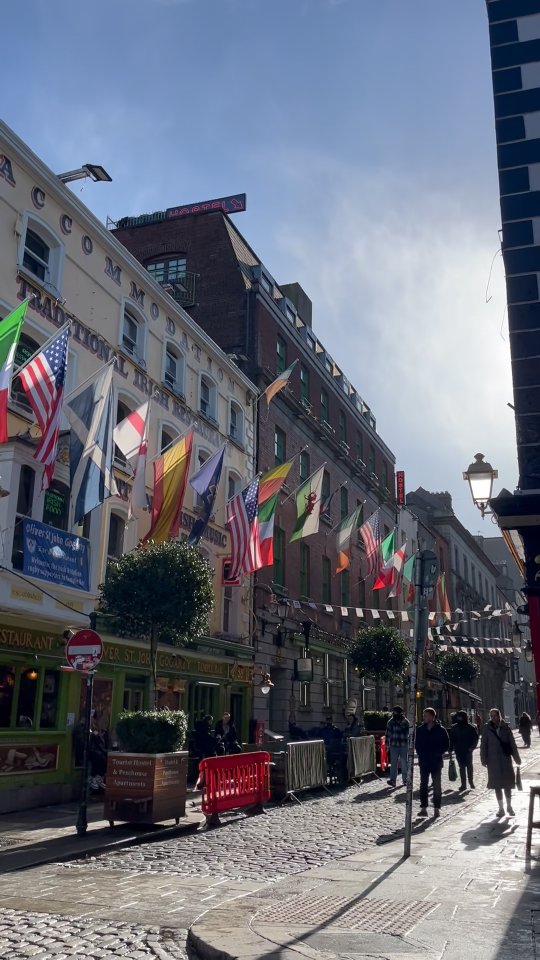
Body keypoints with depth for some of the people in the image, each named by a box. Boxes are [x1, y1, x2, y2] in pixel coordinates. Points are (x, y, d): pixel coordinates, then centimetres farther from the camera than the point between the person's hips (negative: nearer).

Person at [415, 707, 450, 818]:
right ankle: (423, 808, 9)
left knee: (437, 785, 3)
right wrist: (421, 755, -4)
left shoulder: (440, 730, -4)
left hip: (436, 762, -3)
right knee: (423, 784, 4)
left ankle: (437, 808, 10)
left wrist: (436, 754, -12)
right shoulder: (420, 729, 5)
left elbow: (446, 746, -3)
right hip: (423, 762, 3)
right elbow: (417, 744, 11)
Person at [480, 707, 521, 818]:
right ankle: (501, 808, 17)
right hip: (493, 761, 0)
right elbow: (483, 745, -1)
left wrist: (517, 758, 3)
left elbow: (512, 744, 3)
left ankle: (509, 806, 23)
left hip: (506, 759, 0)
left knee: (507, 784, 6)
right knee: (497, 785, 6)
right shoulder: (487, 729, -3)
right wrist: (484, 759, -6)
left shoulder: (505, 728, -1)